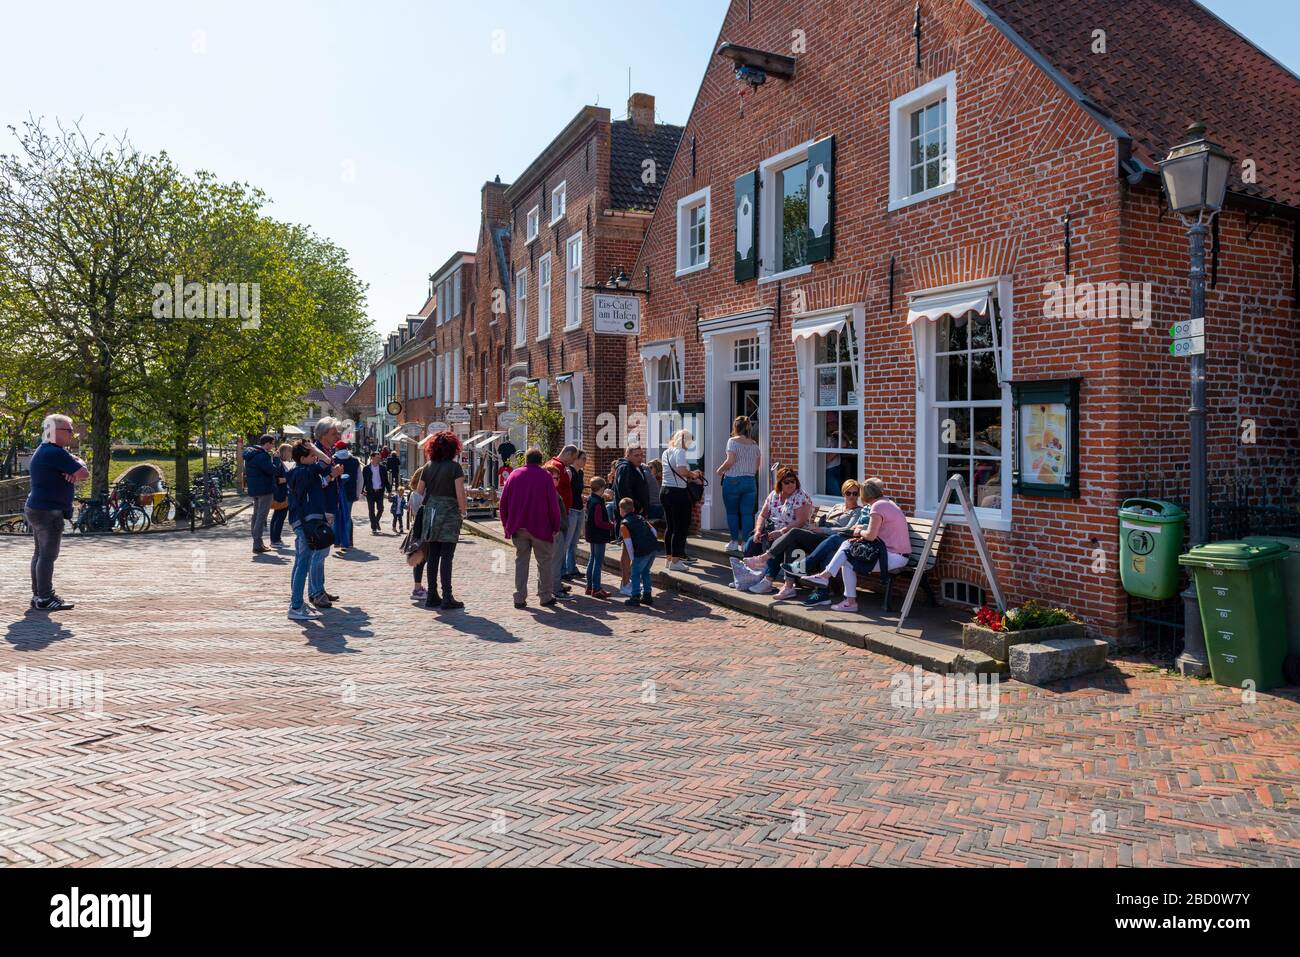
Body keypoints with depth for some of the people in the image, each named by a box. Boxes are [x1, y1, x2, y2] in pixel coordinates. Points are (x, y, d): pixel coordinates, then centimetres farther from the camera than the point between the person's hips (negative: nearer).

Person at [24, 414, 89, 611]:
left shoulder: (43, 450, 17)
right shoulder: (55, 453, -18)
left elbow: (78, 473, 16)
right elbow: (84, 473, -22)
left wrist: (73, 473, -7)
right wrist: (78, 463, -1)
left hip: (36, 508, 11)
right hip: (49, 512, -11)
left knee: (40, 554, 15)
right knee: (48, 555, -8)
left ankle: (38, 595, 22)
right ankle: (45, 598, -7)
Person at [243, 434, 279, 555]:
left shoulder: (250, 454, 13)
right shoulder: (262, 455, -19)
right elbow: (272, 470, -24)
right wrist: (274, 458, -9)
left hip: (253, 489, 10)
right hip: (265, 489, -10)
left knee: (256, 515, 16)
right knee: (262, 516, -7)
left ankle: (257, 542, 23)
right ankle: (257, 545, -9)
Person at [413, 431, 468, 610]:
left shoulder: (429, 466, 7)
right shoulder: (454, 467, -9)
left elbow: (419, 490, 11)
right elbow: (460, 493, -14)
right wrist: (463, 511, -2)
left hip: (430, 511, 5)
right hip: (449, 513, -5)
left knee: (432, 556, 10)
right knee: (446, 557, -3)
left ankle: (432, 596, 14)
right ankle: (447, 598, -2)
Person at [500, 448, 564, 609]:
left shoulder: (514, 475, 5)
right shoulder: (545, 476, -5)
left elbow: (503, 502, 6)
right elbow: (553, 504, -7)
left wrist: (506, 523, 15)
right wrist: (556, 526, 1)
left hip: (517, 528, 3)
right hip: (540, 527, -3)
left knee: (521, 561, 10)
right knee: (544, 561, 9)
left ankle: (520, 599, 7)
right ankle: (546, 597, 11)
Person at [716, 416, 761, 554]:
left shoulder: (733, 441, -7)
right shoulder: (754, 444, 9)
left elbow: (730, 461, -16)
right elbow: (758, 463, 12)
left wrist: (720, 471, -1)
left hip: (733, 480, -4)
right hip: (750, 481, 4)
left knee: (732, 512, 8)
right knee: (747, 513, 3)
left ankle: (734, 542, 10)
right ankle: (746, 544, 2)